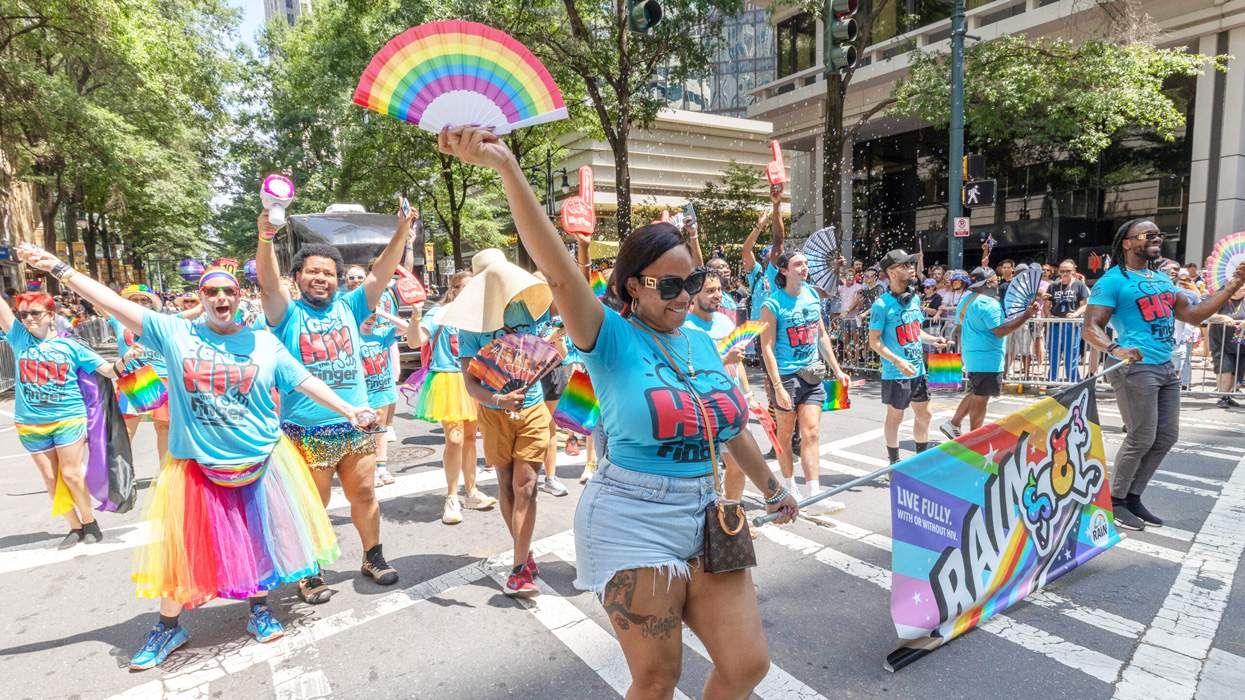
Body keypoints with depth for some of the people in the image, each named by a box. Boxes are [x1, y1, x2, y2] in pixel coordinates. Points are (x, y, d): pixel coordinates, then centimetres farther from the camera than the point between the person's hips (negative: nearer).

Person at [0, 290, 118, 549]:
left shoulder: (70, 346, -1)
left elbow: (108, 370, -2)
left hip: (69, 419, -3)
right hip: (31, 424, 3)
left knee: (71, 474, -1)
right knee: (50, 478, 8)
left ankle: (90, 522, 16)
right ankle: (75, 527, 21)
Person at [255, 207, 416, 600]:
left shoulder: (348, 307, 8)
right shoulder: (288, 313, 0)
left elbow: (381, 274, 0)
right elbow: (268, 281, -18)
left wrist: (402, 232, -11)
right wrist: (266, 236, -35)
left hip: (356, 425, 3)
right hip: (307, 431, -3)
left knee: (364, 495, 15)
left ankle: (373, 557, 32)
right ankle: (310, 574, 24)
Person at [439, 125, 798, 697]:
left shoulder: (702, 345, 8)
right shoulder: (613, 340, -10)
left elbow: (733, 427, 20)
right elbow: (559, 272, -27)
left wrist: (771, 488, 31)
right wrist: (505, 165, -39)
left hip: (704, 518, 6)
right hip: (631, 524, -5)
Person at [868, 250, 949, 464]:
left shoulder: (915, 298, 6)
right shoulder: (882, 305, -16)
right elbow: (874, 341, -16)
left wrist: (932, 340, 0)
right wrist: (898, 362, -24)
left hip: (919, 369, 7)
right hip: (896, 373, -7)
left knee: (924, 414, 16)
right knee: (895, 416, 7)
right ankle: (894, 463, 22)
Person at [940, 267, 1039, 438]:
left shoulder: (966, 299, 10)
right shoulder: (988, 304, -19)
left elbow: (961, 327, 17)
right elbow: (1000, 331, -22)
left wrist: (963, 349, 27)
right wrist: (1027, 315, -22)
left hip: (971, 355, 9)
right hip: (987, 358, -9)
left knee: (976, 395, 20)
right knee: (981, 399, 1)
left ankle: (953, 424, 19)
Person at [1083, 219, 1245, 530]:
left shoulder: (1162, 279, 16)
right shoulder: (1113, 281, -10)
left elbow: (1194, 315, 19)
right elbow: (1091, 328, -17)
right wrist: (1115, 349, -34)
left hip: (1166, 367, 9)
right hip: (1135, 368, -9)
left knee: (1166, 437, 12)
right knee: (1142, 439, -5)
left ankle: (1132, 497, 24)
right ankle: (1114, 501, 11)